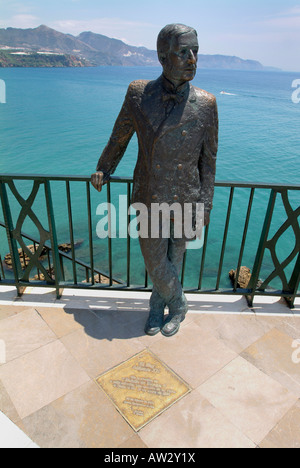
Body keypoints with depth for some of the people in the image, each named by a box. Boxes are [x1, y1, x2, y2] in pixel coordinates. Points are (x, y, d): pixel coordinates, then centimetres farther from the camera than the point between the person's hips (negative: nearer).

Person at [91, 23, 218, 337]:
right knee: (156, 265, 11)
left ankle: (158, 306, 46)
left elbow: (208, 159, 0)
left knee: (172, 260, 17)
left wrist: (205, 206, 0)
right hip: (149, 203, 1)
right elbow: (120, 136, 8)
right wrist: (103, 169, 20)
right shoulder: (138, 94, -8)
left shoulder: (205, 104, -8)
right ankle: (177, 305, 44)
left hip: (186, 202, 0)